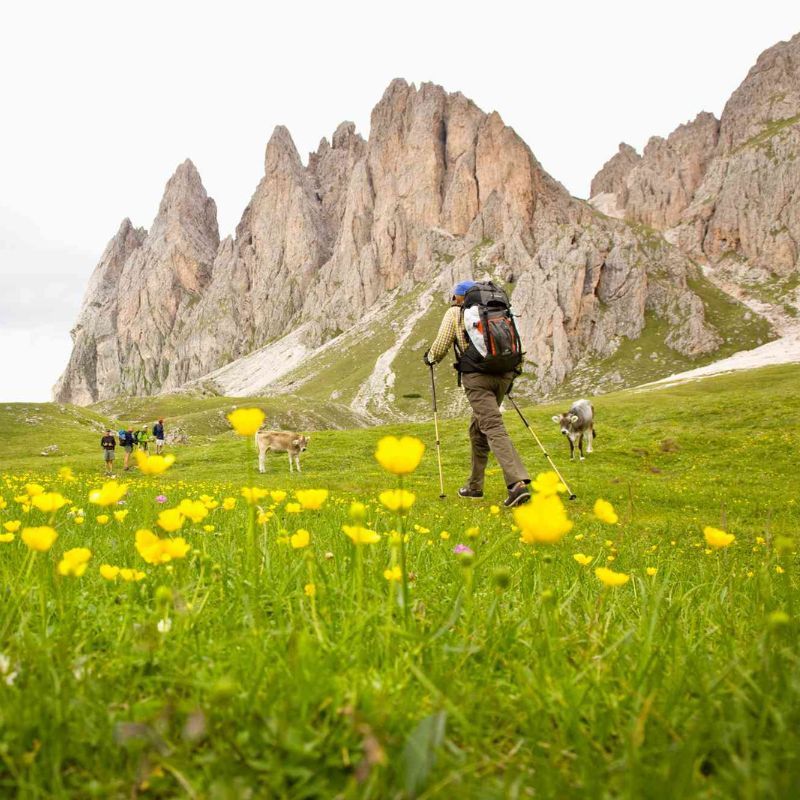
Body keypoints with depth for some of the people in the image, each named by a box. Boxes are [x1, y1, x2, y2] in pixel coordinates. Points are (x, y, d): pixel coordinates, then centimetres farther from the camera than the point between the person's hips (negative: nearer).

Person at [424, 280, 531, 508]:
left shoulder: (454, 313, 8)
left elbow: (440, 346, 4)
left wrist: (430, 358, 25)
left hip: (477, 377, -6)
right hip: (504, 375, 6)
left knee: (493, 427, -13)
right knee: (478, 428, 19)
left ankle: (518, 483, -29)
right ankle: (475, 485, 27)